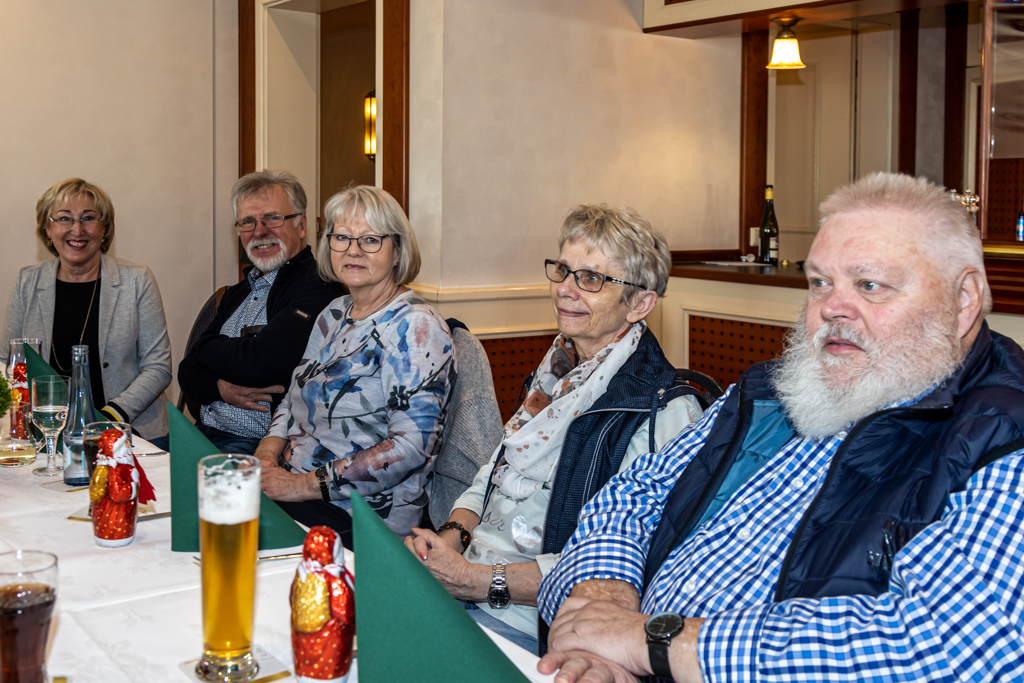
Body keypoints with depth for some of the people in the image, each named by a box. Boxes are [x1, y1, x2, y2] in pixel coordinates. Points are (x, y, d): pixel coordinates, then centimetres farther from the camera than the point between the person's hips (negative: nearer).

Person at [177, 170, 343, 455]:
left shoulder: (316, 287, -12)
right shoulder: (238, 292, 19)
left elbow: (256, 364, -21)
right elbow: (188, 370, 16)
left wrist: (207, 346, 1)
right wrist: (221, 388, -8)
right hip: (204, 433, 8)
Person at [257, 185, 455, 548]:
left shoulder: (415, 327, -11)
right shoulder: (334, 314, 13)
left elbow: (412, 447, -20)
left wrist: (306, 485, -19)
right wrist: (268, 451, 0)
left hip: (358, 520, -7)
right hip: (287, 487, 7)